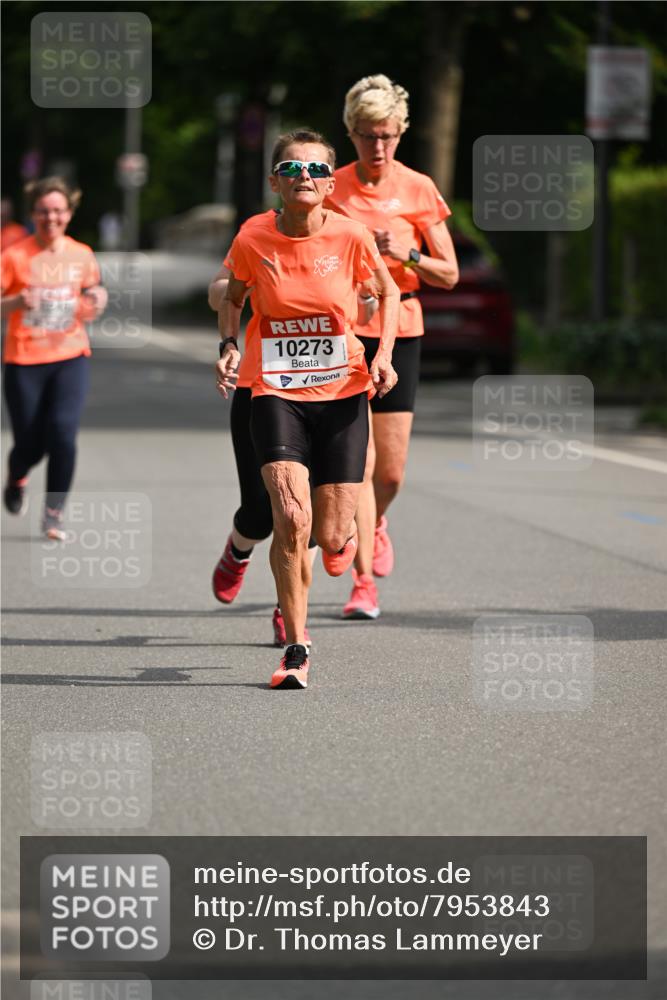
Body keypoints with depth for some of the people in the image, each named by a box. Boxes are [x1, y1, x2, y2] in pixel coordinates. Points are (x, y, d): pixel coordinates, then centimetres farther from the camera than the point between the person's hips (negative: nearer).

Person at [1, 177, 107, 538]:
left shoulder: (82, 256, 4)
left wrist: (96, 302, -6)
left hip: (70, 358, 2)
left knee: (63, 434, -16)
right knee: (30, 444, 2)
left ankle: (54, 514, -3)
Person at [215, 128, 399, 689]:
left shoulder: (351, 237, -8)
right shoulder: (252, 241, -7)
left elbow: (388, 291, 10)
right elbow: (233, 296, 13)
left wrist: (383, 355, -3)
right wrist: (229, 345, -3)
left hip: (343, 394, 1)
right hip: (277, 393, -1)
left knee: (331, 536, 0)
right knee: (292, 520, -19)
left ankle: (342, 535, 42)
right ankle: (296, 650, -5)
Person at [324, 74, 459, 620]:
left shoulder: (419, 190, 1)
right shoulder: (331, 189, -1)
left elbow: (449, 274, 3)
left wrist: (405, 254, -14)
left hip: (400, 331, 1)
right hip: (344, 330, -1)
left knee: (391, 472, 2)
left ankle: (375, 524, 38)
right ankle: (363, 582, -5)